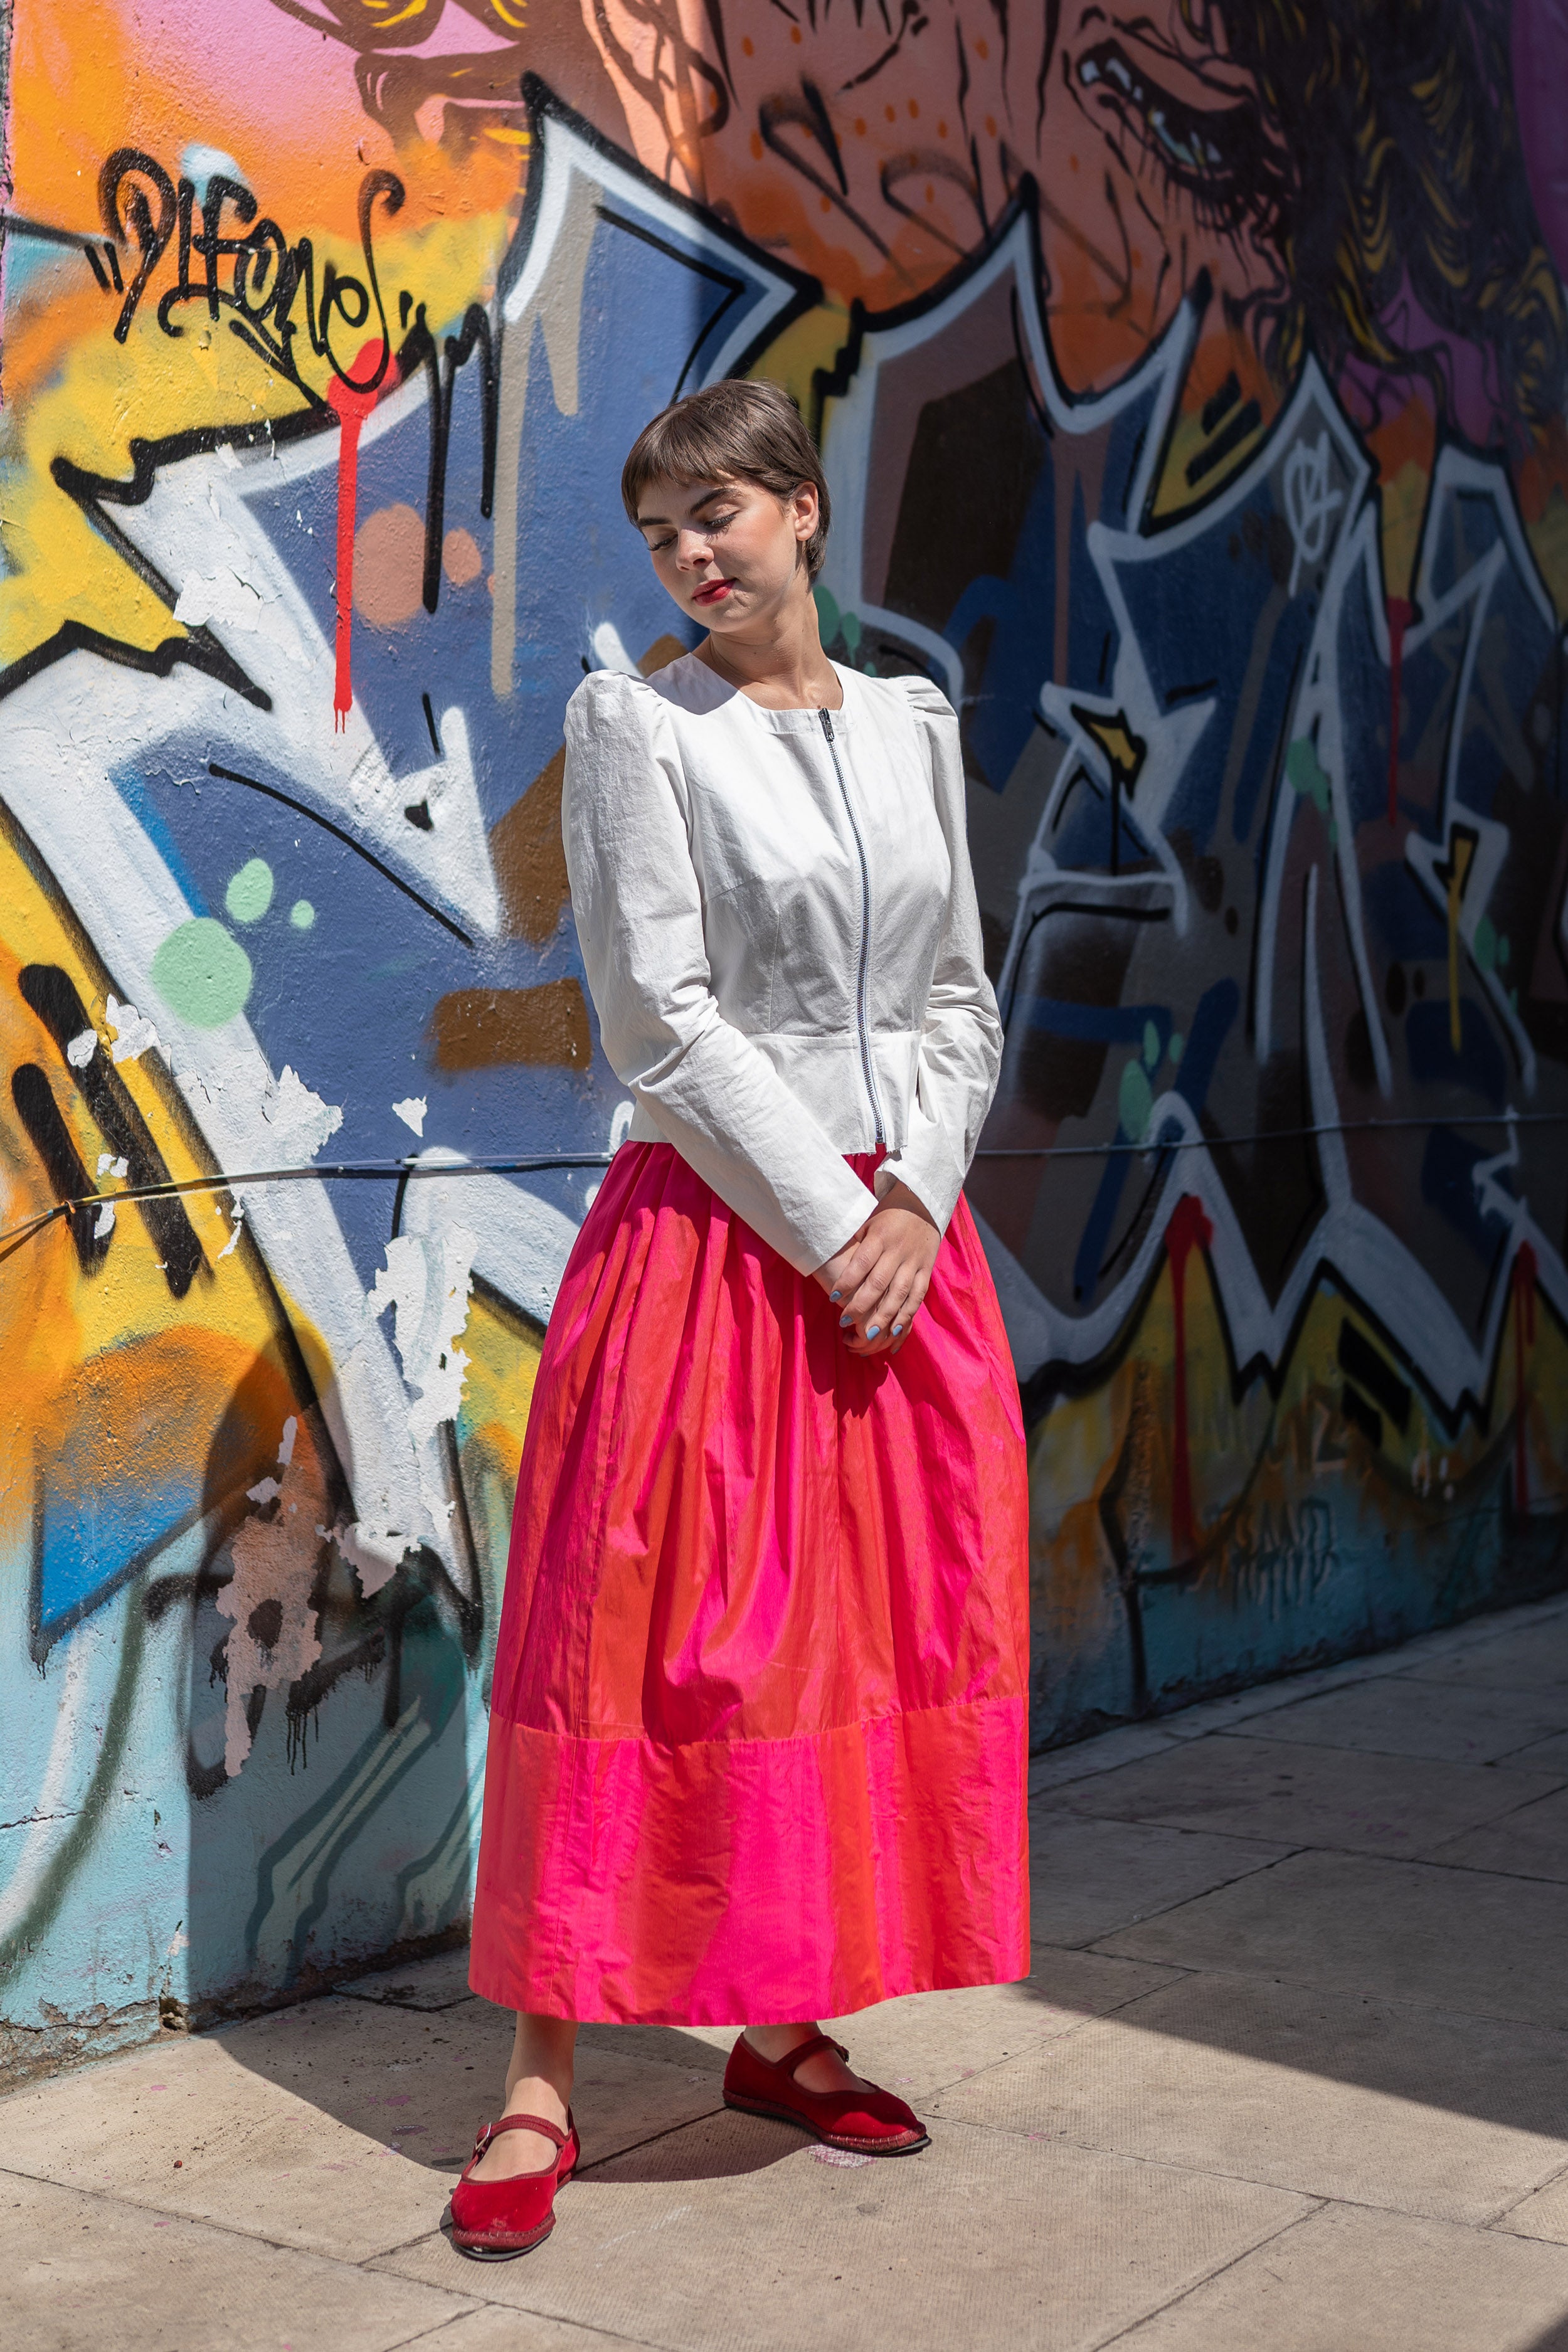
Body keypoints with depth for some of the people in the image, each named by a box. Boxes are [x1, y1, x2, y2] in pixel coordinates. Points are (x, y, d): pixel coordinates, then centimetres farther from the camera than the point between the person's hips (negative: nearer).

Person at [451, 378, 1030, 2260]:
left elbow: (957, 999, 11)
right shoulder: (632, 724, -3)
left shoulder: (911, 725, 12)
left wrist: (912, 1207, -4)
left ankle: (788, 2035, 24)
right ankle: (540, 2086, 8)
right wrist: (821, 1224, -13)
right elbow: (661, 1015, -11)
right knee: (645, 1638, -3)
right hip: (710, 1236, -5)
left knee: (884, 1627, 9)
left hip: (903, 1240, 5)